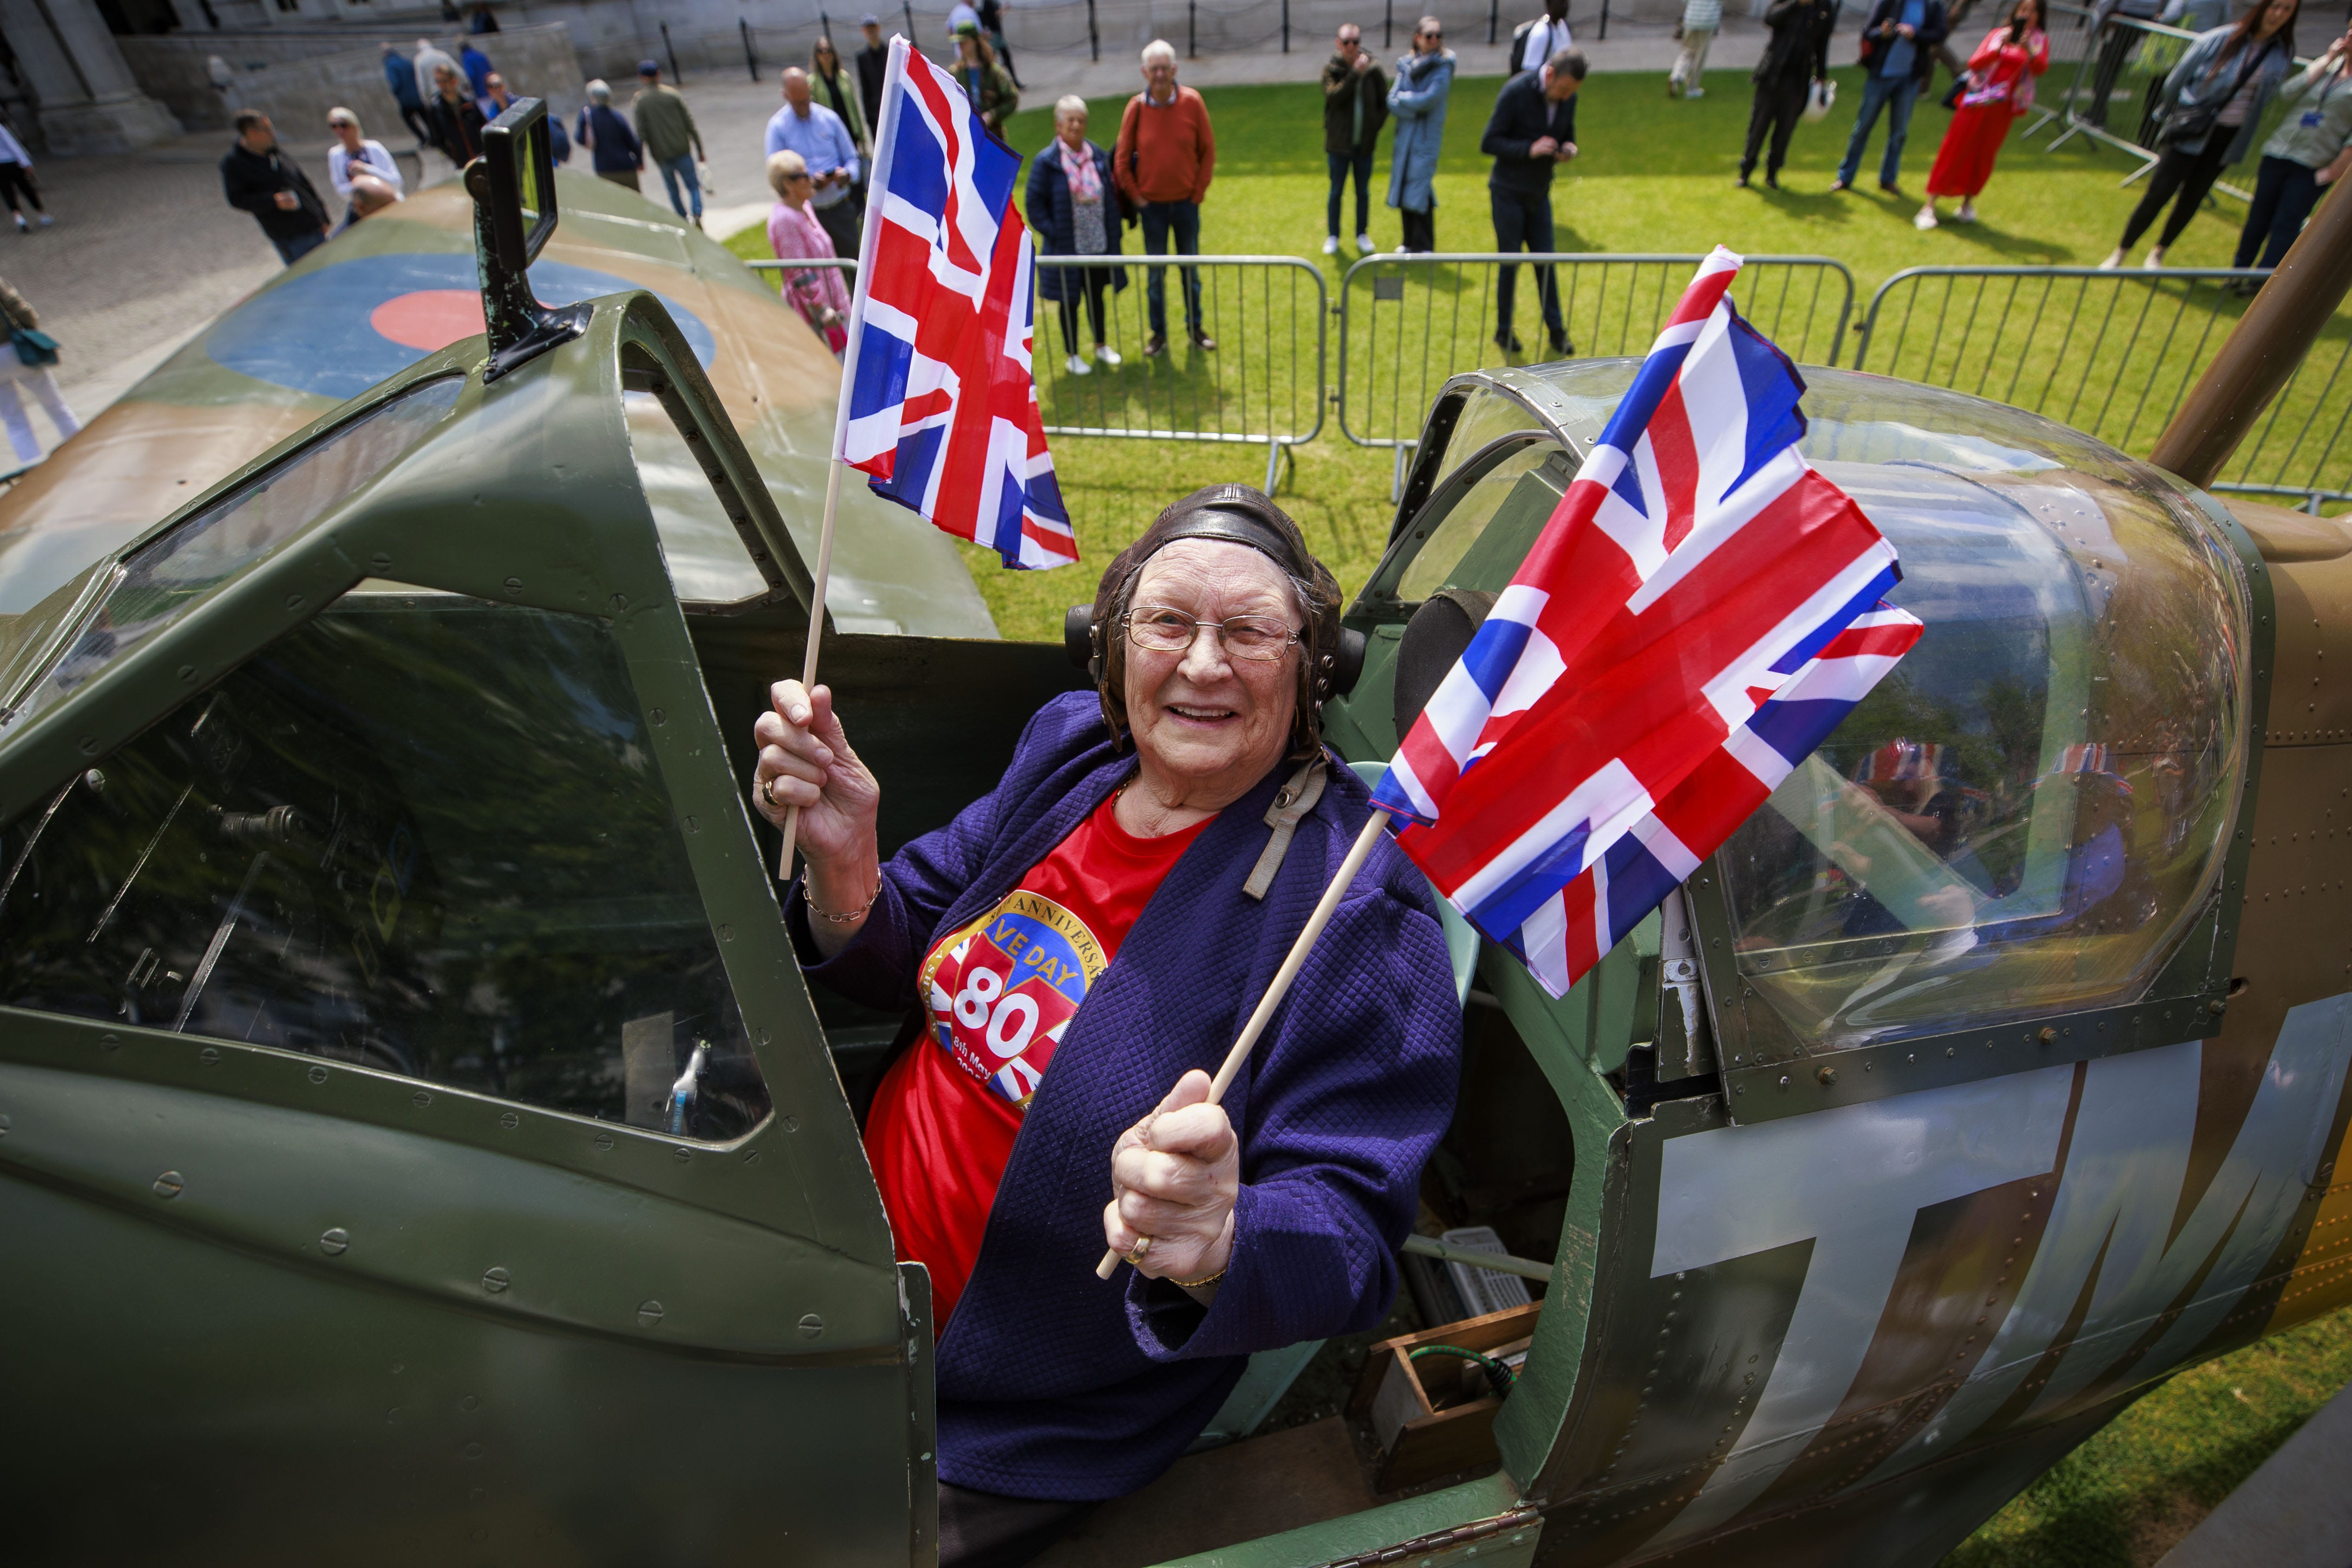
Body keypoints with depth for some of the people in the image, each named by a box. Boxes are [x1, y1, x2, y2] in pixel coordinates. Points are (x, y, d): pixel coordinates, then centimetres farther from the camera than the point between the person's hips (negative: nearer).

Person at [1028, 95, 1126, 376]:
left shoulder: (1098, 157, 2)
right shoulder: (1046, 162, -11)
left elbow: (1110, 197, 9)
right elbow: (1035, 204, -8)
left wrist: (1113, 235, 2)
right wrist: (1052, 234, -17)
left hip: (1098, 247, 4)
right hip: (1067, 249, -4)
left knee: (1097, 296, 19)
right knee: (1070, 302, 9)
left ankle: (1101, 345, 38)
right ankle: (1072, 356, 24)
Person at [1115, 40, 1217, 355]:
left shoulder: (1192, 102, -8)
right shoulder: (1136, 107, -9)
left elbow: (1208, 150, -1)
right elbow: (1122, 159, -1)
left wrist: (1199, 192, -3)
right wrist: (1136, 197, -3)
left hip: (1187, 202, 1)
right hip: (1152, 205, 0)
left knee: (1190, 268, 12)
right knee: (1154, 272, 8)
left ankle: (1195, 327, 28)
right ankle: (1159, 333, 21)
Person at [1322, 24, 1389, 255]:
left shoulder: (1374, 68, -2)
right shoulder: (1331, 68, -7)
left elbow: (1384, 103, 6)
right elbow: (1334, 96, -24)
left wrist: (1374, 128, -2)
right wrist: (1355, 73, -30)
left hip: (1365, 144, 2)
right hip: (1339, 143, -2)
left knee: (1363, 192, 11)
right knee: (1336, 192, 6)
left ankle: (1362, 234, 25)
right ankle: (1332, 236, 21)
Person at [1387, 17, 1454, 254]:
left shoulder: (1443, 68, -7)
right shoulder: (1406, 65, 6)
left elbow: (1427, 100, -18)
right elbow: (1392, 103, -2)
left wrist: (1401, 97, -5)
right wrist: (1413, 110, -16)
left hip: (1427, 138, -5)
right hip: (1405, 135, 5)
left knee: (1420, 188, -8)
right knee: (1404, 187, 8)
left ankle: (1424, 247, 3)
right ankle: (1410, 241, 22)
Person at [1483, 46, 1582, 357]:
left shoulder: (1568, 98, 0)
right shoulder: (1516, 92, -17)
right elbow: (1489, 143, -16)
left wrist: (1568, 149, -10)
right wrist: (1530, 149, -27)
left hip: (1540, 193, 5)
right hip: (1509, 192, -5)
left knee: (1545, 261, 7)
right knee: (1509, 262, 2)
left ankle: (1556, 329, 16)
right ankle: (1504, 330, 16)